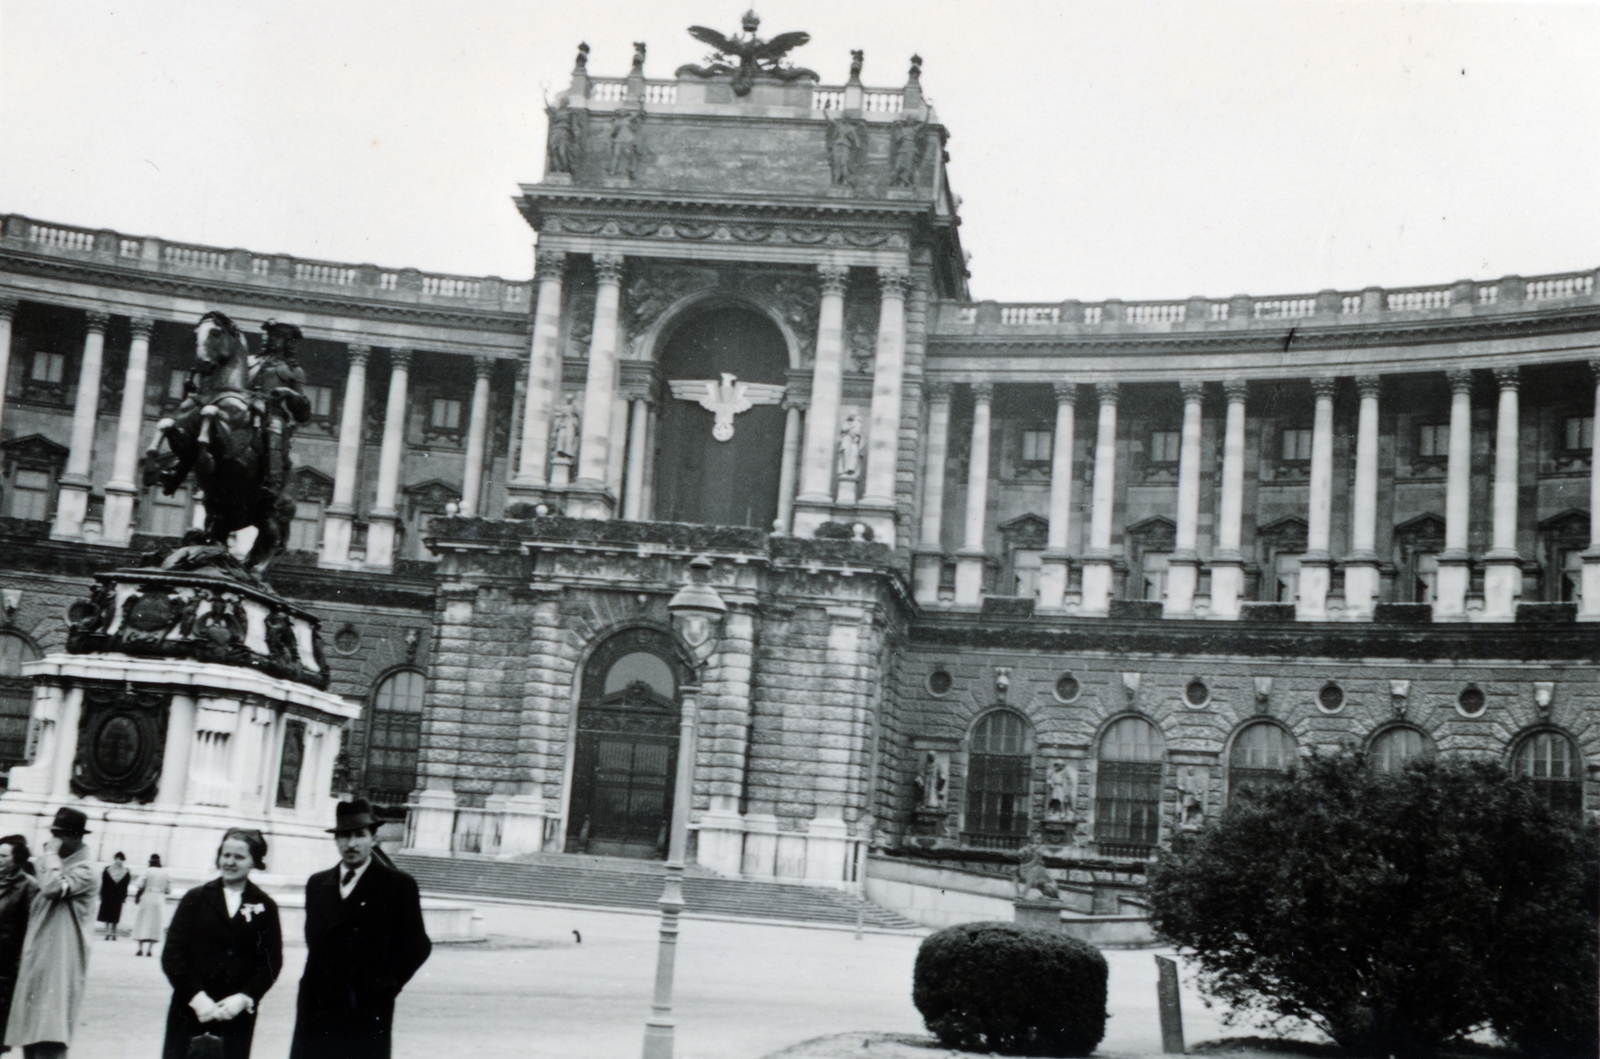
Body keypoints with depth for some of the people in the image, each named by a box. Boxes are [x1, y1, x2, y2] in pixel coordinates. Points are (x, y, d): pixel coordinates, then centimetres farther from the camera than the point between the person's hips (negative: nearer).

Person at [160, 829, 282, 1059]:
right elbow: (172, 954, 0)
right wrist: (196, 996, -12)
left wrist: (244, 998, -13)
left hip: (237, 1013, 0)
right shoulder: (196, 899, 5)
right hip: (190, 1009, 0)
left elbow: (272, 961, 2)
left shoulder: (264, 907, 5)